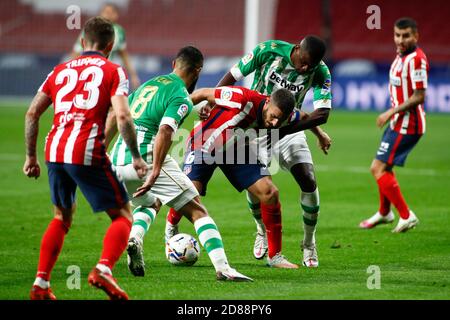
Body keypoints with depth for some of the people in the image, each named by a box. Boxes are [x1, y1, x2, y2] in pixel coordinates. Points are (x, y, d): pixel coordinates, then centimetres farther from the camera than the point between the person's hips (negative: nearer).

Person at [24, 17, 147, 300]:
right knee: (123, 215, 6)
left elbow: (32, 113, 17)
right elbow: (122, 116, -9)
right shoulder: (113, 71, 6)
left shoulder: (61, 71, 19)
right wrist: (136, 158, -3)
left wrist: (31, 156, 24)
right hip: (87, 153, -5)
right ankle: (103, 270, -18)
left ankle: (41, 285, 18)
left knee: (63, 217, 24)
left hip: (54, 150, 5)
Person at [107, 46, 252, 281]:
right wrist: (154, 173, -26)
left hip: (118, 159, 7)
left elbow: (115, 117, 23)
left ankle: (134, 240, 5)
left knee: (151, 203, 33)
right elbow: (164, 132, -19)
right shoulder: (181, 98, -3)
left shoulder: (149, 84, 21)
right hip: (145, 159, -7)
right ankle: (223, 268, -12)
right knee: (197, 211, -1)